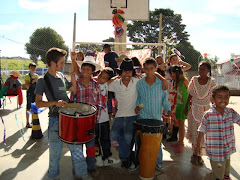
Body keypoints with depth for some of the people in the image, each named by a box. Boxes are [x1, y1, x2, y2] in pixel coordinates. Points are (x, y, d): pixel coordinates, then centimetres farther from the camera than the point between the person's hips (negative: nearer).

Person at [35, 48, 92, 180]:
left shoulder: (61, 76, 9)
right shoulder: (43, 80, -9)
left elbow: (73, 89, 16)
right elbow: (38, 103, -12)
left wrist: (72, 71, 8)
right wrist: (54, 102, -28)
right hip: (55, 120, -5)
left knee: (76, 146, 12)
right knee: (55, 151, 9)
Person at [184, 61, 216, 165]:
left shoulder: (212, 82, -3)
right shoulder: (194, 80, -1)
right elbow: (190, 95, 5)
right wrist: (186, 108, 5)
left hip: (206, 110, 0)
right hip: (194, 109, 0)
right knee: (194, 132, 4)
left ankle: (199, 154, 18)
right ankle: (195, 154, 18)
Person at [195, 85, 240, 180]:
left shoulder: (231, 113, -7)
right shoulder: (208, 115, -16)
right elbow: (201, 131, -8)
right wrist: (198, 145, -2)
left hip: (228, 149, 4)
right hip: (215, 151, -4)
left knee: (226, 171, 28)